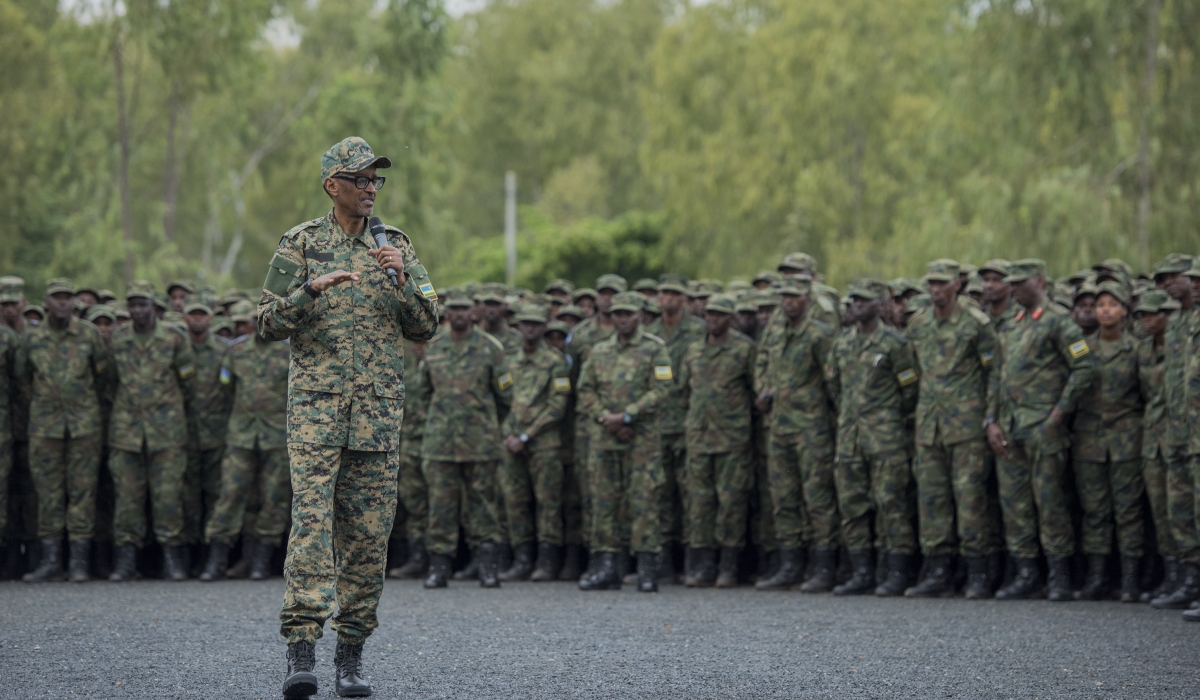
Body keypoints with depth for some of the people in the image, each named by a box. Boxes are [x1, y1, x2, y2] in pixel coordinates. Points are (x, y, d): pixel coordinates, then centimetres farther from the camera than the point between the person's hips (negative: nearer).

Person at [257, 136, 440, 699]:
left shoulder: (395, 245, 11)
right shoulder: (299, 245, 5)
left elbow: (425, 328, 8)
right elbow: (268, 324, 1)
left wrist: (404, 278, -8)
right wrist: (312, 289, -15)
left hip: (379, 412, 3)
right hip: (315, 404, -3)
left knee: (369, 531, 3)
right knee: (312, 519, -15)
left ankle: (352, 654, 10)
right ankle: (301, 651, -19)